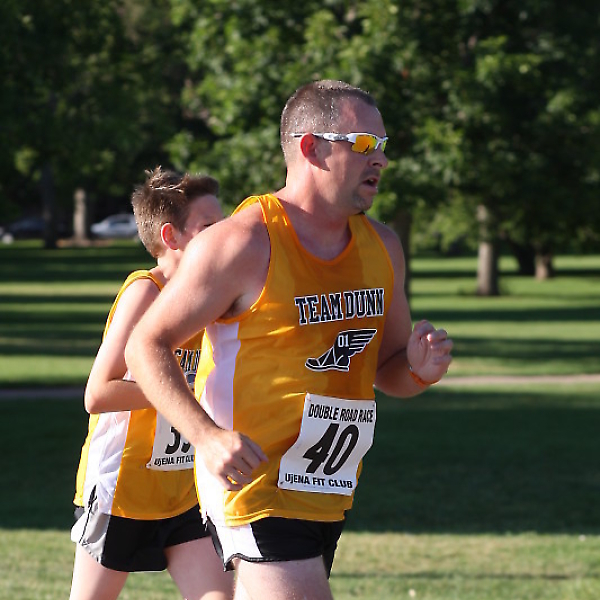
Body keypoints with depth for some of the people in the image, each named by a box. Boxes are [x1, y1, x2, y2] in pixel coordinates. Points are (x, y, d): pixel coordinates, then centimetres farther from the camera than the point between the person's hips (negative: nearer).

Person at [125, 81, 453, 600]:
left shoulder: (382, 247, 10)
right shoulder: (243, 244, -12)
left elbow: (387, 367, 20)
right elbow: (147, 344, -9)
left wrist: (419, 369, -5)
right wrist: (207, 436, -23)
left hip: (329, 496, 8)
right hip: (255, 485, -8)